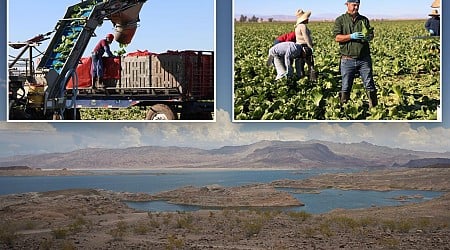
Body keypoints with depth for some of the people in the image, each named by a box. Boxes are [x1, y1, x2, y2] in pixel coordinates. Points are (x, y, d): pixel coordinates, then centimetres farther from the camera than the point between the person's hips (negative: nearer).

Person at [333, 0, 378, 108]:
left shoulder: (364, 19, 13)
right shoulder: (340, 20, 4)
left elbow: (371, 34, 11)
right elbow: (337, 37, -6)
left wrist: (369, 37, -13)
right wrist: (351, 36, -20)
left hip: (364, 59, 2)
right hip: (348, 59, -2)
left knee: (369, 85, 2)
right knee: (346, 86, 2)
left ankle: (374, 107, 8)